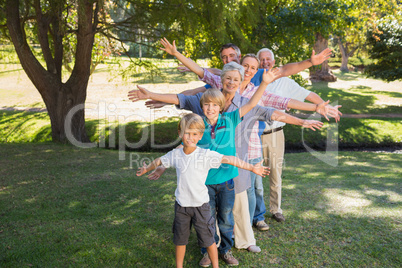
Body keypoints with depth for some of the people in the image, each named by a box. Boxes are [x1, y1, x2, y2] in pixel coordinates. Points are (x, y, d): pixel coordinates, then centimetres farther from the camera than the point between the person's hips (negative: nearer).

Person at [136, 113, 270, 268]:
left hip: (200, 204, -3)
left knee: (207, 239, 9)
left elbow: (229, 159, -20)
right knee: (180, 239, 18)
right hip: (181, 204, 3)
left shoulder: (206, 155, -15)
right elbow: (160, 161, 14)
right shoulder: (175, 154, -4)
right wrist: (146, 168, 31)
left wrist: (252, 168, -24)